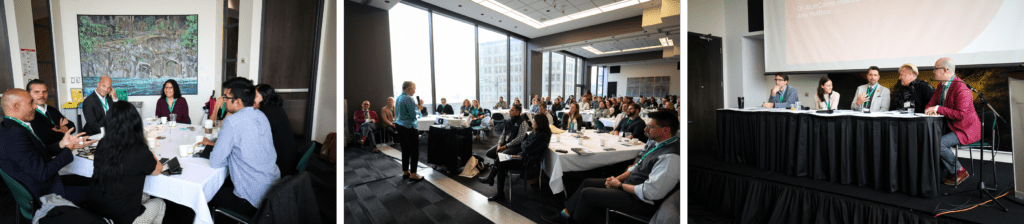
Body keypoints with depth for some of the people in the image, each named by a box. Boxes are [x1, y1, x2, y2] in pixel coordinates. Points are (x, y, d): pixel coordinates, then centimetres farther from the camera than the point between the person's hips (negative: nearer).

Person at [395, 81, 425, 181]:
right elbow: (414, 115, -20)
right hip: (409, 127, -10)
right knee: (414, 151, -3)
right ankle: (413, 174, -1)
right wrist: (418, 108, -1)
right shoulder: (408, 99, -17)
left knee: (405, 150, 16)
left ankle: (405, 172, 23)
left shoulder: (399, 98, 11)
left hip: (401, 127, 10)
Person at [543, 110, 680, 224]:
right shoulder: (654, 143, 1)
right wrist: (618, 178, 0)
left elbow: (650, 192, -31)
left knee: (587, 193, -6)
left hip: (642, 202, -10)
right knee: (588, 182, 12)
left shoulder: (670, 157, -29)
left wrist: (620, 185, -17)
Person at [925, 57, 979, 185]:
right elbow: (931, 104, 14)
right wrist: (931, 110, -10)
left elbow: (961, 114, -27)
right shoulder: (941, 86, 8)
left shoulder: (961, 88, -21)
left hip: (966, 130, -9)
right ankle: (950, 172, 4)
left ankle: (959, 172, -3)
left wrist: (938, 109, -25)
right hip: (950, 127, 9)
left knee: (938, 144, -26)